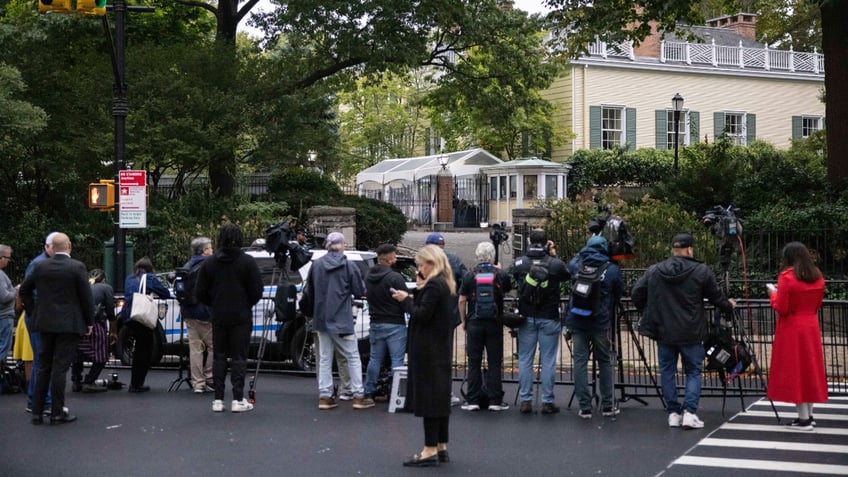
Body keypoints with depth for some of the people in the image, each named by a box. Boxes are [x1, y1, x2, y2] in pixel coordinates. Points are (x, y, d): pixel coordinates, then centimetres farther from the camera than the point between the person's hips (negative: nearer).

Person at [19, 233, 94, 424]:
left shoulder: (41, 266, 2)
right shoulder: (77, 267, -11)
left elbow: (24, 289, 11)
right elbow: (86, 297, -8)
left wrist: (33, 310, 19)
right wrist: (89, 322, 2)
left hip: (46, 323, 4)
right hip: (69, 324, -4)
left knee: (44, 367, 12)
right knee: (60, 367, -2)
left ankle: (37, 412, 13)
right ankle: (57, 412, 0)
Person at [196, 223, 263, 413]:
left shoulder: (209, 262, 2)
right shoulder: (247, 262, -8)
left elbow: (201, 292, 3)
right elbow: (257, 291, -8)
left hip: (218, 317, 3)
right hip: (241, 317, -3)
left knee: (219, 357, 9)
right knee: (238, 357, 1)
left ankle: (218, 399, 8)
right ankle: (238, 400, -2)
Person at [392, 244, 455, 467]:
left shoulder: (434, 285, -17)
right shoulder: (445, 283, 14)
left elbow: (422, 315, -21)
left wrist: (406, 299, -7)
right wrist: (422, 283, 8)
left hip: (428, 350, -10)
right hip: (441, 348, 10)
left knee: (427, 396, -7)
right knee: (440, 396, 13)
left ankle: (431, 450, -6)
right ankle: (441, 447, 19)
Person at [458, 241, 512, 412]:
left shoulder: (469, 275, -4)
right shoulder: (501, 275, -4)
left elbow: (462, 300, -2)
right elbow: (508, 289, 16)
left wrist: (463, 321, 9)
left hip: (474, 323, 0)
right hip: (494, 323, 0)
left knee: (474, 362, 6)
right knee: (494, 362, 5)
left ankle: (472, 400, 7)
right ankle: (495, 400, 5)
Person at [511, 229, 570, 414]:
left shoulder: (519, 263, -5)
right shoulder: (555, 264, -10)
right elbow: (567, 275, 9)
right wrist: (554, 255, 10)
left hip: (526, 318, 2)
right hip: (549, 319, -2)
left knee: (525, 360, 9)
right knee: (548, 361, 4)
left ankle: (525, 400, 9)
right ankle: (547, 402, 6)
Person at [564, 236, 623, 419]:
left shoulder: (576, 264, -1)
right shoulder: (612, 269, -6)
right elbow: (618, 294, 5)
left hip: (577, 321, 2)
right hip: (601, 323, -1)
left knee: (580, 361, 4)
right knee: (605, 361, 11)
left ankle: (584, 406, 2)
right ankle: (607, 405, 15)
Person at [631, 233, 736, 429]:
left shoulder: (654, 271, 0)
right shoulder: (701, 271, -7)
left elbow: (636, 294, 2)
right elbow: (716, 296, 2)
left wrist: (647, 313, 19)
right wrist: (729, 306, 23)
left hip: (664, 332, 2)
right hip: (691, 333, -2)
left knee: (667, 371, 11)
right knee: (693, 372, 7)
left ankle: (673, 413, 11)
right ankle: (689, 411, -4)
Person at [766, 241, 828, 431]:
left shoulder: (787, 277, -16)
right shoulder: (818, 277, 4)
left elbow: (781, 308, -15)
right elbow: (817, 305, 14)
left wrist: (773, 295, 2)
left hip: (791, 329, -6)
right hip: (811, 328, 6)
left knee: (794, 371, 0)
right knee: (810, 368, 13)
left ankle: (803, 418, 0)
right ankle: (809, 415, 17)